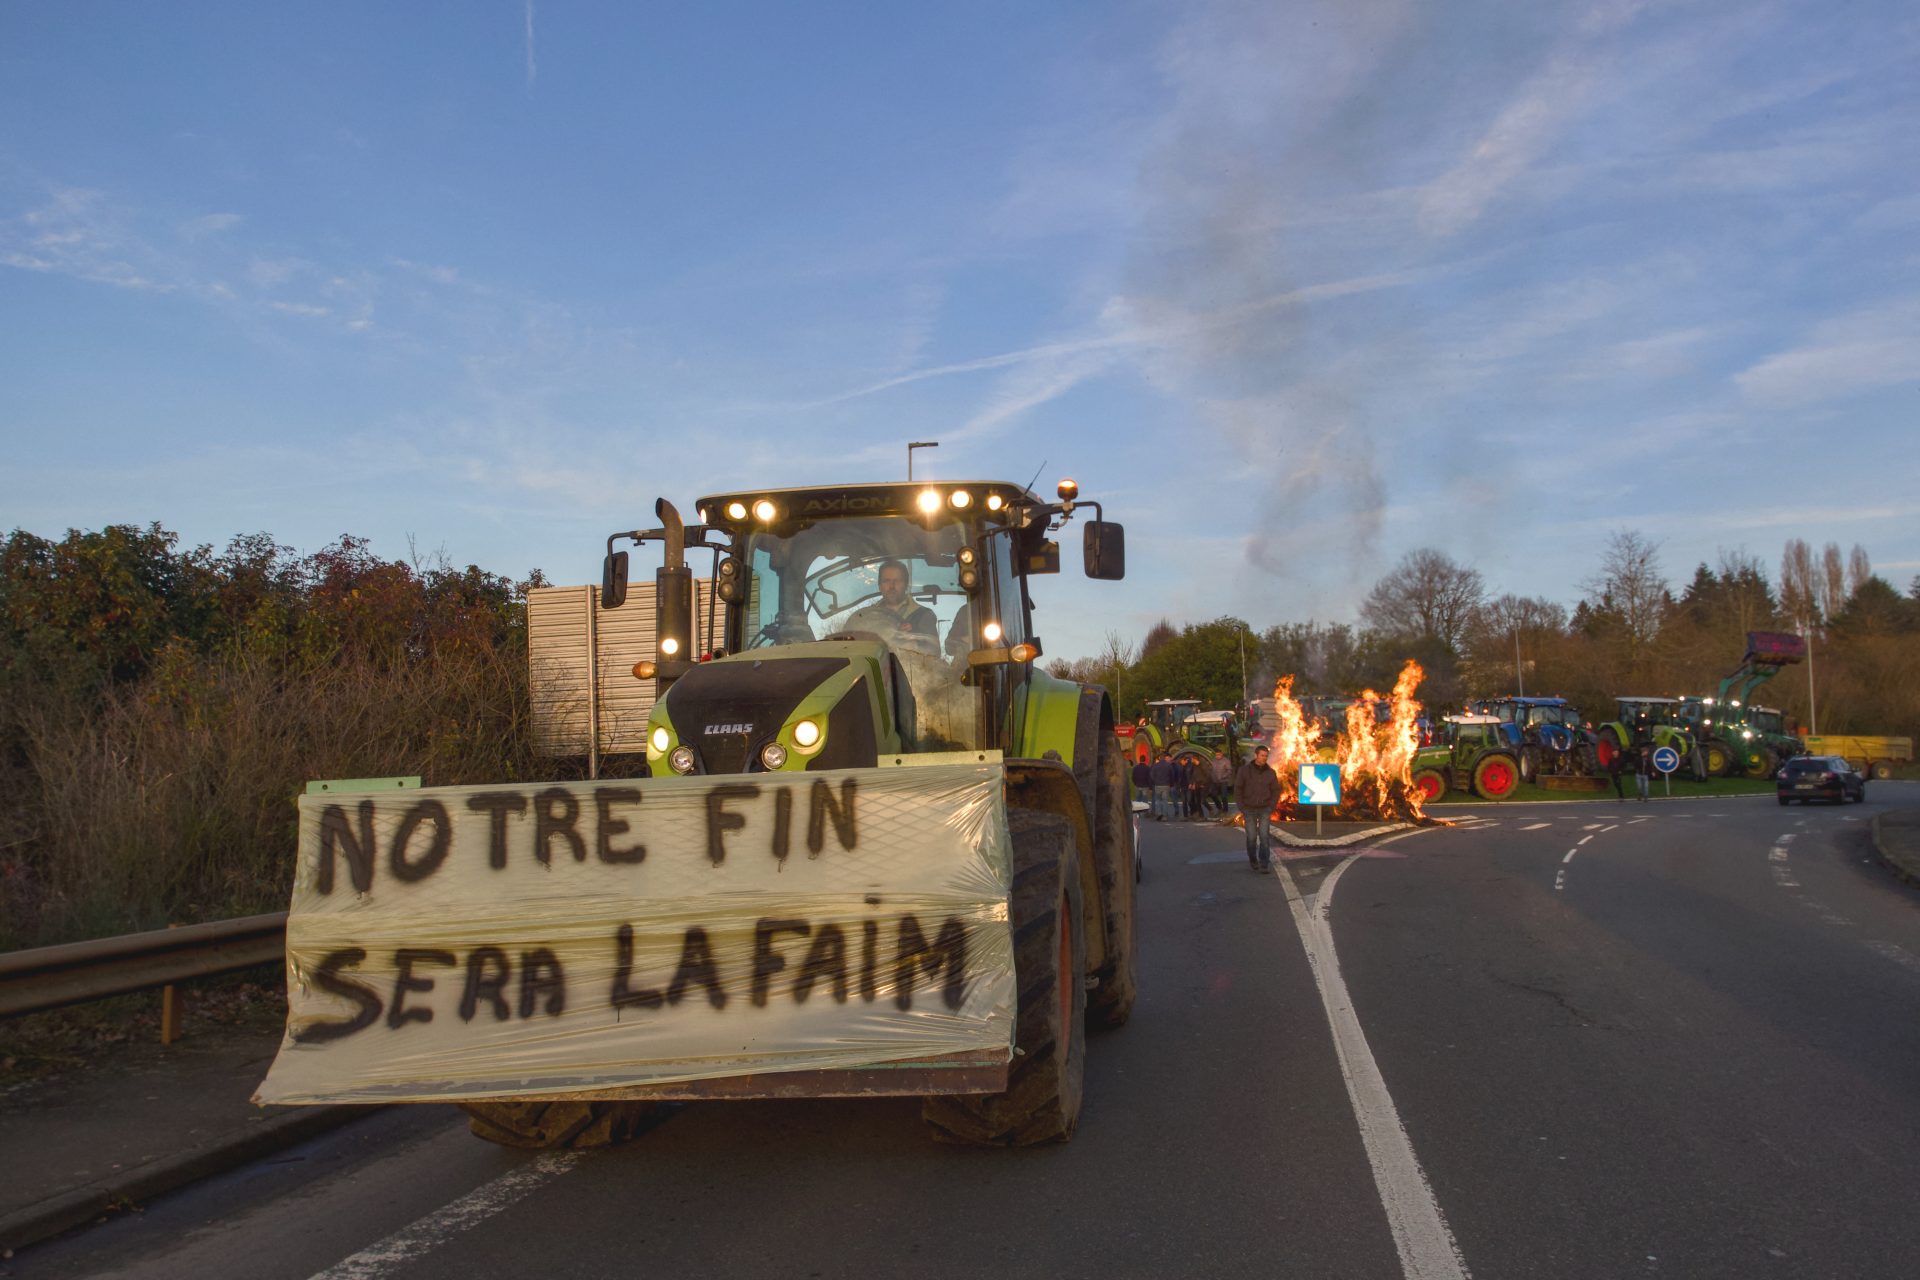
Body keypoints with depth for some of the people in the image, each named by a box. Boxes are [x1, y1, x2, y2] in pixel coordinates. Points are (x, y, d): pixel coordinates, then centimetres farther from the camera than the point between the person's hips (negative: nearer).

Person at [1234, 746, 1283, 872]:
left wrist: (1271, 808, -2)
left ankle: (1264, 864, -5)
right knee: (1252, 837, 1)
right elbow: (1237, 789, 0)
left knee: (1264, 836, -8)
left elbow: (1276, 791, 7)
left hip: (1265, 809, 1)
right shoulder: (1244, 770, -3)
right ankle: (1253, 860, 19)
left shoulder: (1270, 773, 1)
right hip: (1249, 809, -1)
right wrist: (1241, 808, -5)